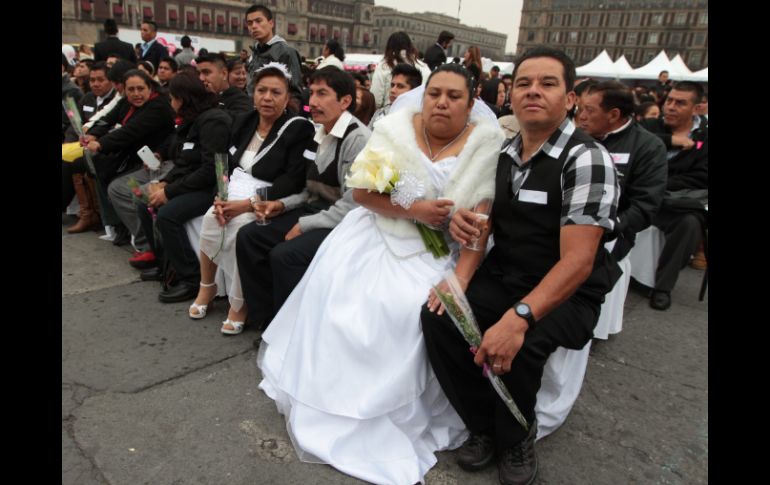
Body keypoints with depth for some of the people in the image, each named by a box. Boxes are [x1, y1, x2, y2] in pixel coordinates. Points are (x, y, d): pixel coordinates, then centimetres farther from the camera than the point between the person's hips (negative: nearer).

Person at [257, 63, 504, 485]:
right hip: (379, 230, 3)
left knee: (409, 306, -26)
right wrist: (413, 209, -21)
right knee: (335, 282, -18)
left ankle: (393, 409, -3)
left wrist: (460, 278, -22)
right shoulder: (396, 127, -2)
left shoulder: (487, 142, -6)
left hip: (437, 249, -2)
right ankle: (326, 389, 4)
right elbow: (362, 190, -7)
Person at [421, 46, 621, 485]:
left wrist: (519, 317, -37)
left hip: (566, 294, -5)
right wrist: (462, 221, -11)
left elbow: (576, 262, -24)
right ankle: (483, 426, 3)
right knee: (438, 316, -19)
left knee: (517, 344, -34)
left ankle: (517, 437, 0)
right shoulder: (503, 153, 6)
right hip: (502, 278, 6)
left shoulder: (587, 159, -16)